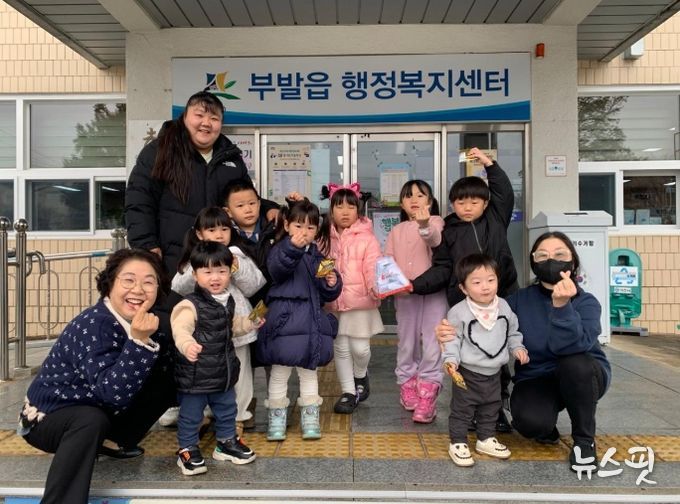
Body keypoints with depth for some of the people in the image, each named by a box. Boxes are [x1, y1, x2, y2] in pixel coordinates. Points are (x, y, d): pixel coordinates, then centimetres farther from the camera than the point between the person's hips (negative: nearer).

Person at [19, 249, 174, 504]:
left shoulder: (142, 321, -8)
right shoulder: (93, 325, -30)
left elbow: (165, 368, -6)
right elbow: (114, 393, -39)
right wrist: (139, 341, -47)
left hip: (96, 408, 8)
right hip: (48, 414, -8)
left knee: (165, 386, 1)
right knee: (91, 421, -39)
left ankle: (113, 441, 15)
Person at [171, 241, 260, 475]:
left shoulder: (227, 301, 4)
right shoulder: (190, 305, -21)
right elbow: (180, 329, -36)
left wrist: (251, 323, 7)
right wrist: (187, 345, -55)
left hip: (224, 372, 7)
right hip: (195, 374, -7)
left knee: (227, 409, 22)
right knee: (191, 414, 9)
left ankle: (226, 442, 42)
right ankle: (188, 449, 28)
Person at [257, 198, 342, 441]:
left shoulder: (317, 256, 13)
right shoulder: (281, 250, -5)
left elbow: (325, 295, 16)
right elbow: (277, 269, -30)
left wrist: (332, 284, -7)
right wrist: (292, 247, -47)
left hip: (311, 322, 5)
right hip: (284, 320, -5)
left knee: (309, 370, 14)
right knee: (280, 371, 5)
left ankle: (310, 418, 26)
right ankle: (276, 418, 20)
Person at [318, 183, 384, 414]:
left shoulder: (366, 238, -9)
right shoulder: (325, 238, 5)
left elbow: (373, 269, -15)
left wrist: (378, 289, -31)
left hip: (361, 301, -4)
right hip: (334, 302, 4)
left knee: (360, 348, 0)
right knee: (340, 348, 10)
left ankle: (361, 376, 33)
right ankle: (349, 392, 24)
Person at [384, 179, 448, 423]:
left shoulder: (434, 222, 2)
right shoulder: (396, 231, 14)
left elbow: (435, 240, -22)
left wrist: (424, 226, -44)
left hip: (433, 291, -4)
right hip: (404, 295, 4)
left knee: (432, 346, -8)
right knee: (407, 344, 13)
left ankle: (427, 399, -3)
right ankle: (408, 388, 29)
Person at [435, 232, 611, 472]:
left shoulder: (586, 303, -14)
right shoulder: (520, 300, -6)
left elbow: (568, 346, -32)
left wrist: (561, 305, -46)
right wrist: (454, 333, -29)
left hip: (581, 377, 0)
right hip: (535, 378, 0)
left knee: (575, 363, -36)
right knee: (530, 421, -32)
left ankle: (584, 439, -10)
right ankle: (546, 429, 10)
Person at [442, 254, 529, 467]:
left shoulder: (503, 307, -2)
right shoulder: (458, 312, -18)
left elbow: (512, 332, 12)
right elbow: (452, 339, -12)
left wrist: (517, 348, -1)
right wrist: (451, 359, -24)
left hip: (494, 372, 5)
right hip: (468, 372, -5)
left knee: (491, 408, 20)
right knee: (462, 409, 6)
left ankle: (485, 439, 38)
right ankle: (458, 443, 21)